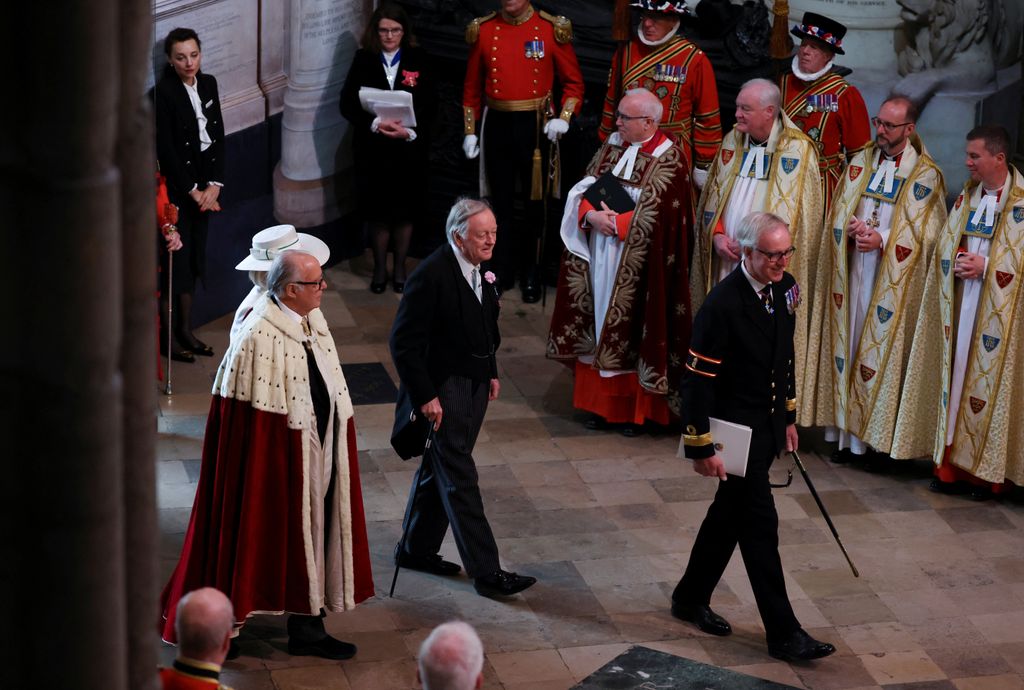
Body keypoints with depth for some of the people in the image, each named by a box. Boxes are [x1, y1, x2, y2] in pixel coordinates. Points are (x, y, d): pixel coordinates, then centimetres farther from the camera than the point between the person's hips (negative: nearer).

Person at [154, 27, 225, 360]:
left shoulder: (208, 84, 6)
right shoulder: (163, 92, -14)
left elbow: (218, 136, 7)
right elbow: (165, 149, -15)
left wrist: (214, 184, -2)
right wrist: (191, 190, -12)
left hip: (203, 185, 6)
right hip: (175, 186, -6)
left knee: (194, 258, 11)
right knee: (176, 258, -4)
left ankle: (186, 329, 20)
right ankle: (169, 334, 6)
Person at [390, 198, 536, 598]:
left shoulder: (481, 269, 3)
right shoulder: (432, 276, -22)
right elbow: (404, 342, -20)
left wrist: (491, 372, 16)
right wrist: (425, 396, -20)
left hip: (474, 384, 9)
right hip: (442, 388, -8)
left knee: (440, 469, 19)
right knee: (460, 480, -4)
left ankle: (416, 549, 33)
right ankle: (486, 573, -1)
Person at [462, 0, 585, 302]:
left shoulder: (553, 29, -4)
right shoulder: (482, 30, 2)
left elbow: (573, 82, 0)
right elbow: (472, 87, 8)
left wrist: (564, 118, -14)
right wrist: (470, 131, 5)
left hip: (536, 126, -2)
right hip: (496, 125, 2)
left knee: (534, 201, 7)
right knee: (500, 201, 9)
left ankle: (531, 274, 19)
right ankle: (502, 272, 20)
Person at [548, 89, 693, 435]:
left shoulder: (669, 158, -11)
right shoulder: (613, 144, 7)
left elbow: (657, 215, -17)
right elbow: (585, 187, 6)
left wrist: (615, 223, -15)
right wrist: (591, 215, -14)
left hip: (636, 268, -6)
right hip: (598, 258, 6)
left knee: (630, 332, 0)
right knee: (598, 326, 10)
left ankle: (634, 408, 12)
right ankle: (599, 402, 20)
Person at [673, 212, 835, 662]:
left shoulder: (785, 288, 1)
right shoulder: (722, 304, -23)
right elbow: (698, 379, -20)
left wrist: (788, 417, 19)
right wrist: (701, 448, -17)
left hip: (768, 424, 8)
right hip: (736, 429, -8)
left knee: (730, 514, 19)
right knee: (759, 523, -3)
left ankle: (691, 598, 36)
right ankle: (783, 633, 4)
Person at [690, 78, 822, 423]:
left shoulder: (797, 150, -7)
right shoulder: (732, 142, 10)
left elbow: (796, 213, -9)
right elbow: (712, 195, 15)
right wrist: (718, 235, -2)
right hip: (726, 264, 5)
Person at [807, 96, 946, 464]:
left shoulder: (926, 175, -4)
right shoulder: (861, 161, 9)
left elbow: (925, 232, -7)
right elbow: (839, 212, 10)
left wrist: (882, 240, -18)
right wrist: (852, 228, -11)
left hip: (893, 281, -4)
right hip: (852, 272, 4)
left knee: (883, 349, -2)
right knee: (849, 346, 5)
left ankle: (877, 438, 6)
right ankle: (848, 434, 13)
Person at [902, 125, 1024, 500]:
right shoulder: (967, 195, 10)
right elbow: (944, 246, 15)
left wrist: (985, 266, -16)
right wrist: (955, 262, -5)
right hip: (961, 307, 5)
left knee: (989, 383, -1)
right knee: (957, 380, 7)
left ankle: (987, 472, 8)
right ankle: (954, 464, 14)